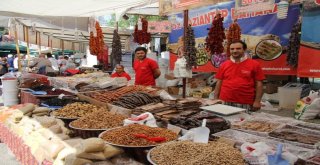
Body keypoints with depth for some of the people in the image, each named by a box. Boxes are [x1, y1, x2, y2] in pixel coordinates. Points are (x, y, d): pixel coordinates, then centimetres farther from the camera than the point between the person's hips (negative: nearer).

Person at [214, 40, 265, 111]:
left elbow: (258, 84, 1)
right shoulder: (224, 65, 8)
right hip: (225, 102, 2)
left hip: (245, 104, -2)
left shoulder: (254, 64, 1)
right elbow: (219, 83, 11)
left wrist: (257, 101, -6)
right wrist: (216, 99, 6)